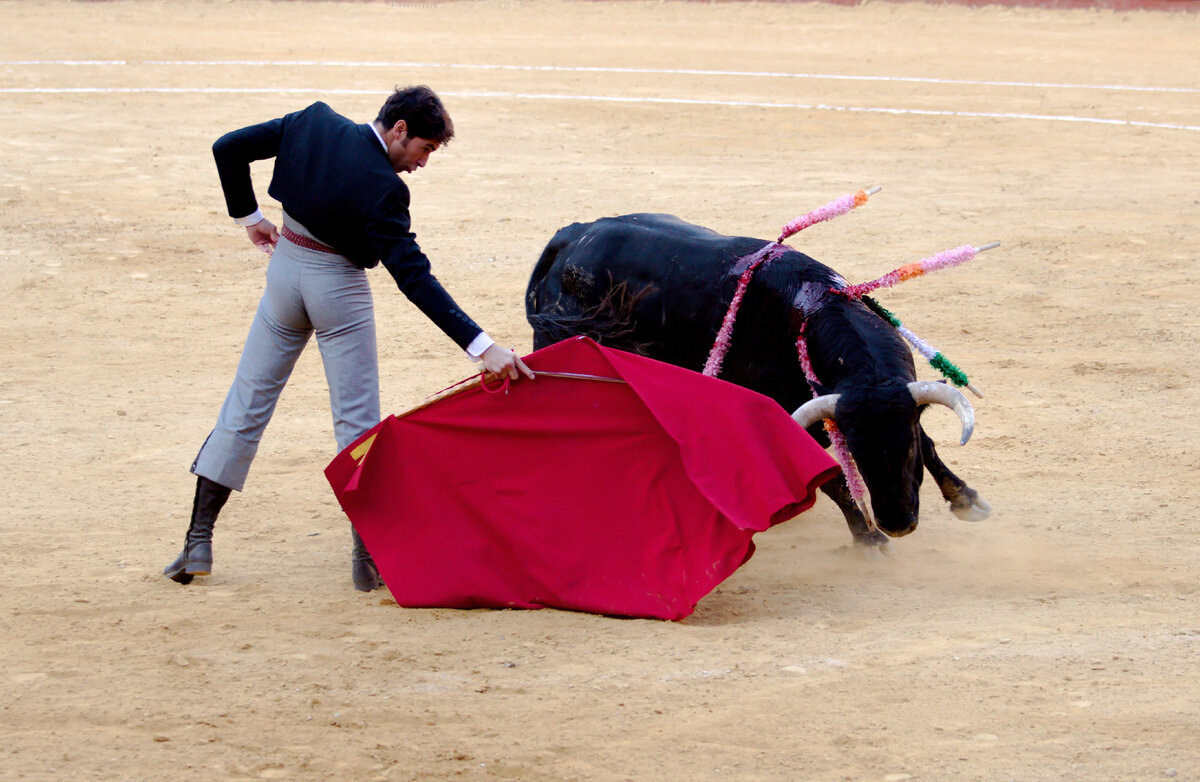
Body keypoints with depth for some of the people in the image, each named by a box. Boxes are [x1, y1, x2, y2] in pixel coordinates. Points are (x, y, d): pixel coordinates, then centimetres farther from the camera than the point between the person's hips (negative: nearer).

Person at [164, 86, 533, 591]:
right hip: (339, 287, -5)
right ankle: (367, 557, 3)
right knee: (356, 419, 4)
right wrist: (481, 345, -30)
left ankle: (198, 542, 10)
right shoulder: (382, 187, -23)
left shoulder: (314, 122, -7)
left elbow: (229, 149, -1)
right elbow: (414, 279, -27)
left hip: (285, 266, 6)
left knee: (247, 404, 11)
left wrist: (248, 215, 13)